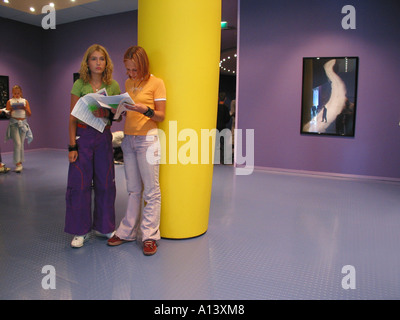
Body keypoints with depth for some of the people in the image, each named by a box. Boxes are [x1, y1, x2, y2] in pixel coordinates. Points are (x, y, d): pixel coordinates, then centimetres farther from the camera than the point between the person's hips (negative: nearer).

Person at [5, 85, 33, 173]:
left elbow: (29, 114, 5)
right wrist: (11, 109, -15)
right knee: (17, 143, -13)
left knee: (21, 144, 7)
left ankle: (20, 163, 17)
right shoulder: (10, 102, 5)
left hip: (23, 123, 2)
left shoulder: (25, 101, 9)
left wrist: (25, 108, -13)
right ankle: (18, 164, -13)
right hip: (14, 123, -2)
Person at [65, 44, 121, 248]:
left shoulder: (113, 86, 5)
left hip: (104, 137, 2)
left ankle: (103, 226, 23)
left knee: (105, 183, 6)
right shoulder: (79, 85, 0)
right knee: (79, 183, 0)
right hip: (82, 135, -2)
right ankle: (81, 231, 14)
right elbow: (72, 117, -1)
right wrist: (72, 145, -7)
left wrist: (109, 114, -13)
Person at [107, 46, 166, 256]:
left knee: (151, 190, -1)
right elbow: (128, 110, 17)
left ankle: (149, 236, 8)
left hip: (147, 139, -5)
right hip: (128, 139, 6)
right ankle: (127, 232, 19)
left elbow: (161, 116, -5)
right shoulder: (128, 83, 15)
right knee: (133, 190, 10)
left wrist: (145, 110, -23)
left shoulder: (156, 83, -3)